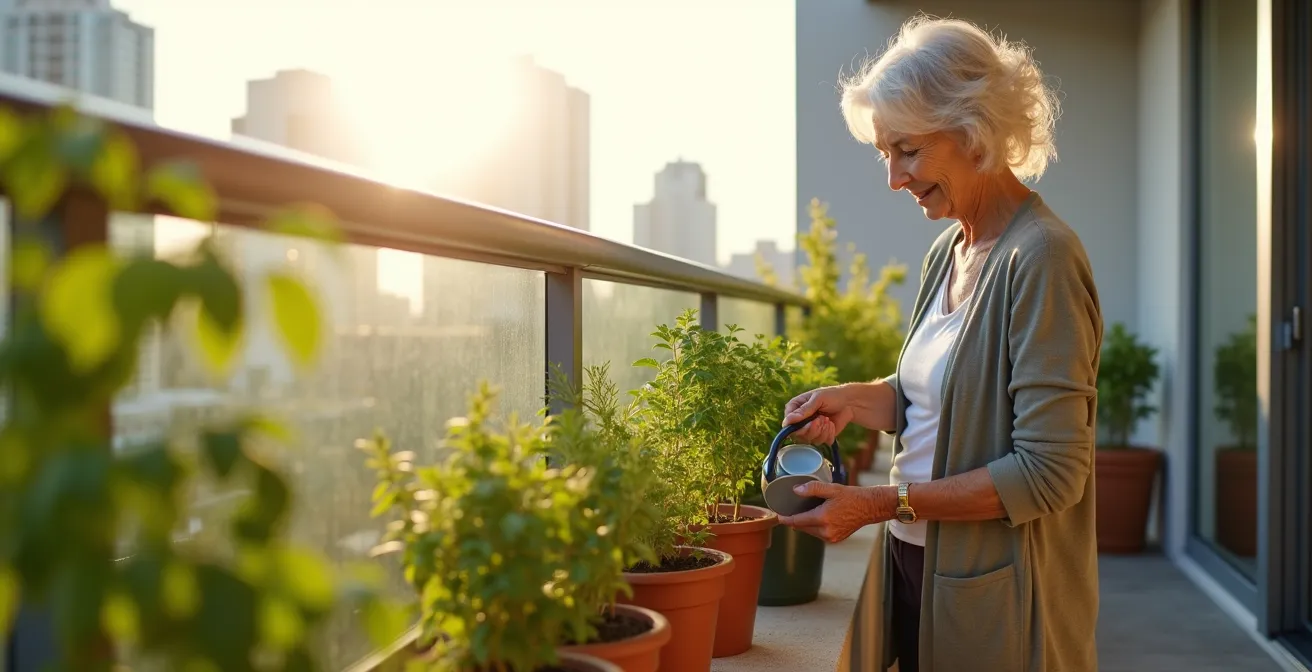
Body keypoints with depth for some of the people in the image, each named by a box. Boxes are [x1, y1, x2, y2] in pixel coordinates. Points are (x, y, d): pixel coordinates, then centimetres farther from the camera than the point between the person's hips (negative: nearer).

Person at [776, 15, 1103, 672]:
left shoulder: (1040, 259, -19)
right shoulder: (946, 252, 7)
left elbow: (1050, 472, -22)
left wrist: (882, 503, -21)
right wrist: (856, 400, -3)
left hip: (996, 599, -7)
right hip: (917, 563, 7)